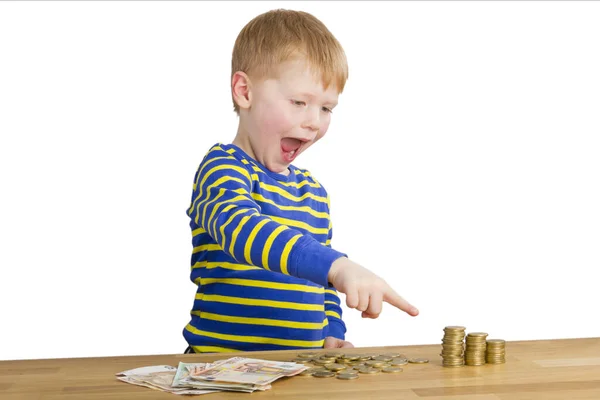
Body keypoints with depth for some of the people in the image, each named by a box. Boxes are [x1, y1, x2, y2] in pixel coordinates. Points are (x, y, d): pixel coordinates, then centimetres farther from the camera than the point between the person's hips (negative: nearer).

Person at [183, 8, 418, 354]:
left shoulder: (314, 191, 15)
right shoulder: (222, 168, -7)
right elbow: (242, 229, -29)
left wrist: (332, 336, 7)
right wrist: (337, 266, -41)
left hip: (302, 366, 5)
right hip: (224, 362, -5)